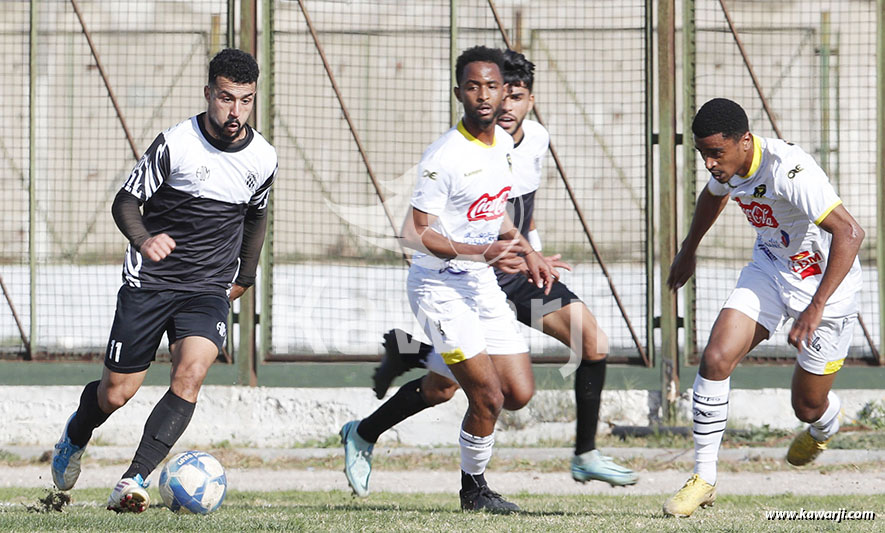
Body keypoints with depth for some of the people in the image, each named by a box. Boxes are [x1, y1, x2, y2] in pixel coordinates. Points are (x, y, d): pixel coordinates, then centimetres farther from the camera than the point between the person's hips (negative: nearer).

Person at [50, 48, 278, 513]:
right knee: (115, 393, 3)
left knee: (191, 374, -24)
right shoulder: (175, 144, -13)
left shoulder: (262, 159, 0)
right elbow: (126, 201, -6)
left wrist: (246, 276, 23)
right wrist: (143, 239, -26)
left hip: (209, 289, 2)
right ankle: (74, 439, 39)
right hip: (149, 282, -2)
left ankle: (132, 483, -25)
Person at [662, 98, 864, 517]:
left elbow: (849, 233, -39)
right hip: (768, 270, 6)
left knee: (808, 407, 6)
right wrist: (688, 250, 30)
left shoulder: (788, 170, -34)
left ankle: (825, 426, 45)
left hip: (825, 284, -6)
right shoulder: (727, 166, -10)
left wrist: (816, 309, -41)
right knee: (715, 359, -15)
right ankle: (703, 479, -6)